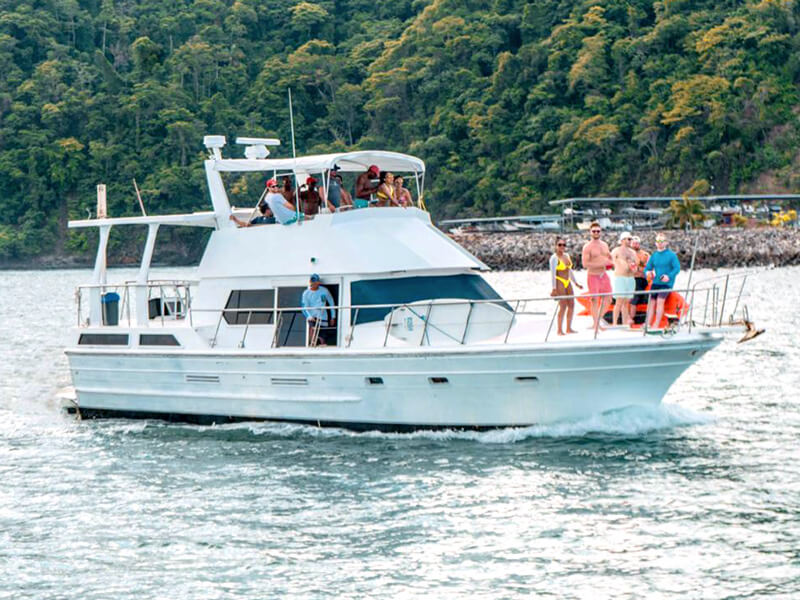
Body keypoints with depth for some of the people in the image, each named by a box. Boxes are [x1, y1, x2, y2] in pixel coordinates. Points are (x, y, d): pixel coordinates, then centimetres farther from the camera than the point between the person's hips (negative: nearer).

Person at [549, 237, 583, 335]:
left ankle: (569, 328, 13)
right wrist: (554, 288, -18)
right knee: (563, 306, -11)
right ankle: (560, 330, -5)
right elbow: (553, 273, -13)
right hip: (560, 283, -8)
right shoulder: (554, 258, -9)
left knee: (571, 305, 5)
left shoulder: (567, 256, 13)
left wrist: (576, 283, 22)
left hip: (568, 283, 8)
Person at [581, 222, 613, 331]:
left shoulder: (604, 245, 11)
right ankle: (595, 323, 5)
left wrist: (610, 262, 0)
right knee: (595, 300, -3)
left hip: (603, 275, 7)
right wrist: (601, 264, -24)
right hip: (593, 276, -7)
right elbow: (585, 264, -18)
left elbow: (609, 257, 25)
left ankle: (597, 322, 20)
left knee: (607, 299, 7)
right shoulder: (587, 247, -10)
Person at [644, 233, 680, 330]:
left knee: (660, 301, -16)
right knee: (651, 301, 1)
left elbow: (677, 268, -8)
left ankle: (656, 325, -16)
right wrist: (647, 273, -10)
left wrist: (669, 276, -22)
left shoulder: (671, 255, -5)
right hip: (655, 282, 6)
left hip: (666, 283, -6)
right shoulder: (654, 255, 11)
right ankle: (648, 323, 4)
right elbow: (648, 267, 14)